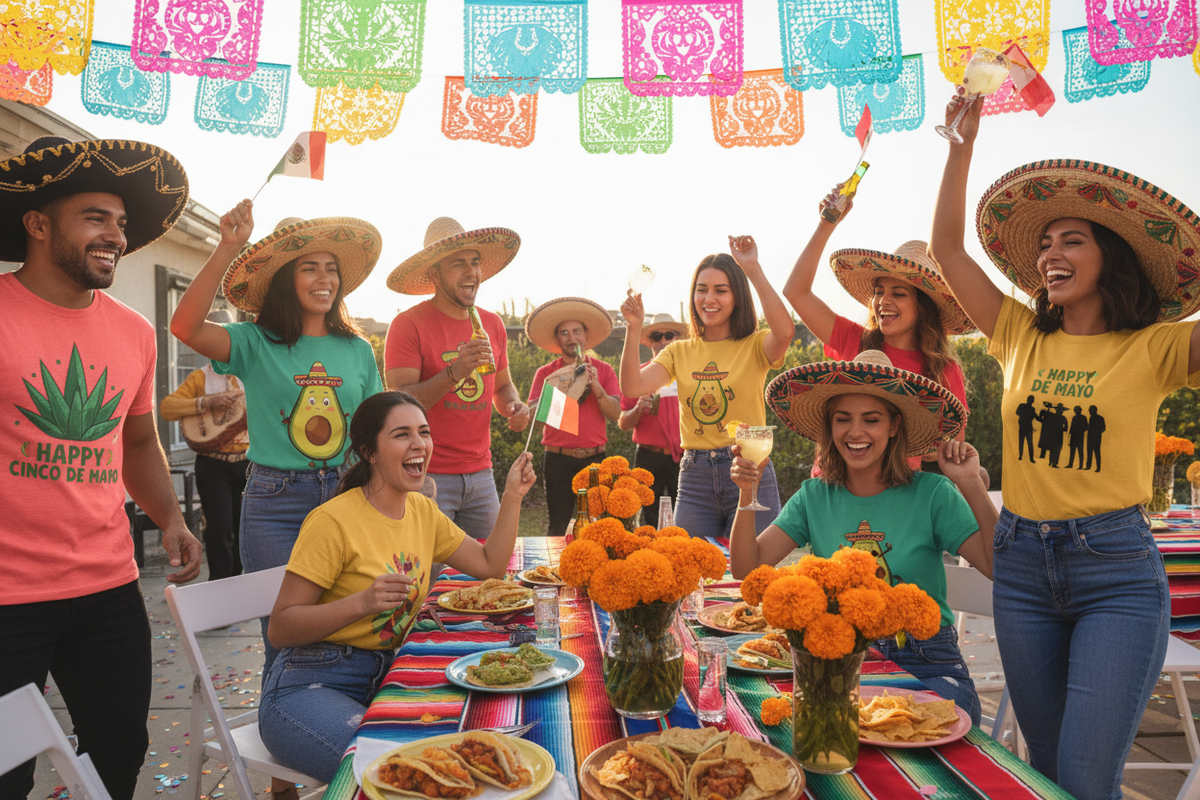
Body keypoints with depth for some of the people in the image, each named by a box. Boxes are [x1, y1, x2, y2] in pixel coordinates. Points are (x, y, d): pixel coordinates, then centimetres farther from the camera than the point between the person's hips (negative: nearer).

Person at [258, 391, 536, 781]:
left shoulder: (422, 510, 7)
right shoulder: (333, 521, -16)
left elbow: (491, 565, 11)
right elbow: (279, 628, -16)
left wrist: (512, 496, 4)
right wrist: (362, 602, -29)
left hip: (383, 676, 7)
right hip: (310, 686, -7)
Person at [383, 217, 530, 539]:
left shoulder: (493, 324, 10)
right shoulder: (408, 324, -8)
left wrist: (514, 406, 0)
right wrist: (454, 373, -27)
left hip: (480, 473, 6)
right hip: (427, 476, -5)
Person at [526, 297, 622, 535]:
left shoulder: (603, 370, 8)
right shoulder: (546, 373, 7)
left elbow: (615, 414, -1)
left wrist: (596, 387, -16)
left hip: (595, 458, 1)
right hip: (559, 460, 0)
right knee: (559, 527, 1)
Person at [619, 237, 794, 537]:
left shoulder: (754, 347, 1)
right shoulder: (679, 352, 10)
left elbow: (785, 331, -24)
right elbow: (632, 388, -6)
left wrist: (753, 269, -23)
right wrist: (633, 329, -16)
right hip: (695, 477, 3)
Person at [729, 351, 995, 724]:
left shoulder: (931, 494, -3)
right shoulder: (815, 497, 5)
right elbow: (746, 567, -3)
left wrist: (972, 486, -18)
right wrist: (747, 495, -16)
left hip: (927, 667, -1)